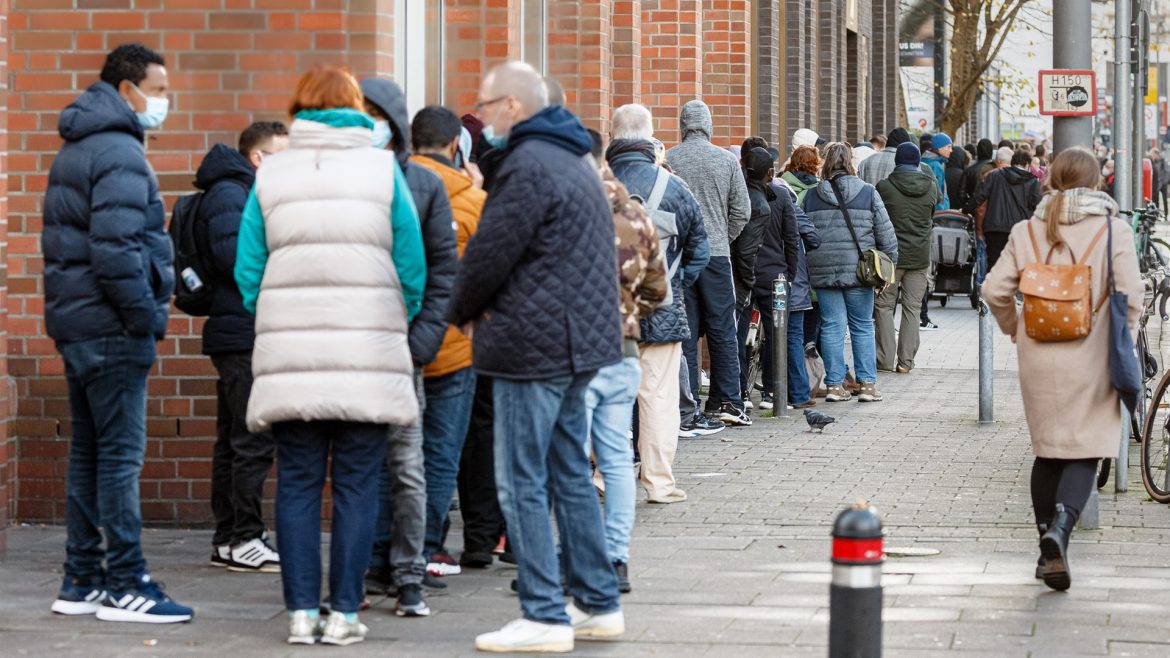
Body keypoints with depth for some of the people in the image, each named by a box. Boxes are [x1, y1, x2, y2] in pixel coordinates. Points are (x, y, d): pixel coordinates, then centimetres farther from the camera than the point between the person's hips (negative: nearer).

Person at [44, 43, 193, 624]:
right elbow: (115, 250, -24)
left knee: (89, 452, 13)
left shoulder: (76, 150, 17)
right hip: (112, 332, -10)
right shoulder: (119, 154, -15)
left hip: (75, 324, 10)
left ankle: (81, 581, 17)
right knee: (121, 453, -6)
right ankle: (124, 586, -4)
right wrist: (146, 317, -14)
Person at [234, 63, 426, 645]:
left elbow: (248, 271, 5)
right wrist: (402, 327, 16)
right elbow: (412, 267, 2)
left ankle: (301, 612, 7)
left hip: (289, 357, 1)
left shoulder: (269, 176, 5)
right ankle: (344, 613, 3)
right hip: (369, 356, -1)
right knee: (356, 487, 4)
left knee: (297, 485, 7)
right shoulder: (383, 168, 2)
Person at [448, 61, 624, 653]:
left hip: (533, 346, -10)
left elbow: (488, 255, -16)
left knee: (523, 483, -5)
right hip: (579, 340, 10)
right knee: (569, 474, 15)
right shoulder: (572, 160, 17)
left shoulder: (528, 166, -15)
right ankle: (599, 604, 19)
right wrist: (480, 310, 10)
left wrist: (463, 312, 4)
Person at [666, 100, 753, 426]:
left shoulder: (667, 161, -2)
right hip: (717, 254, 0)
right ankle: (728, 402, 3)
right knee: (722, 330, 5)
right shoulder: (727, 160, 0)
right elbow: (742, 210, 2)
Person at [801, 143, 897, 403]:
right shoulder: (868, 194, -1)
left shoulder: (812, 197, 4)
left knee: (832, 326, 5)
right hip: (858, 271, -1)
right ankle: (868, 383, 7)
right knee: (863, 327, 7)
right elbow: (885, 234, 0)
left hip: (823, 271, 1)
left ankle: (835, 384, 5)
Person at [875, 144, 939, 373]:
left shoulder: (884, 187, -10)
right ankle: (906, 360, 6)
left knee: (884, 306, 7)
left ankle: (886, 359, 1)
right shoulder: (931, 187, 0)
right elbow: (931, 218, 11)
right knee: (912, 308, 8)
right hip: (920, 256, 3)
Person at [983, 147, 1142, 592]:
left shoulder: (1027, 231, 4)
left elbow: (994, 289, 0)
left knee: (1047, 450, 15)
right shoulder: (1113, 229, -5)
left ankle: (1048, 547, 16)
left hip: (1039, 357, 3)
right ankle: (1060, 526, -25)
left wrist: (1015, 329, 17)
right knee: (1085, 452, 0)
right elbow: (1131, 294, -10)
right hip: (1090, 358, -3)